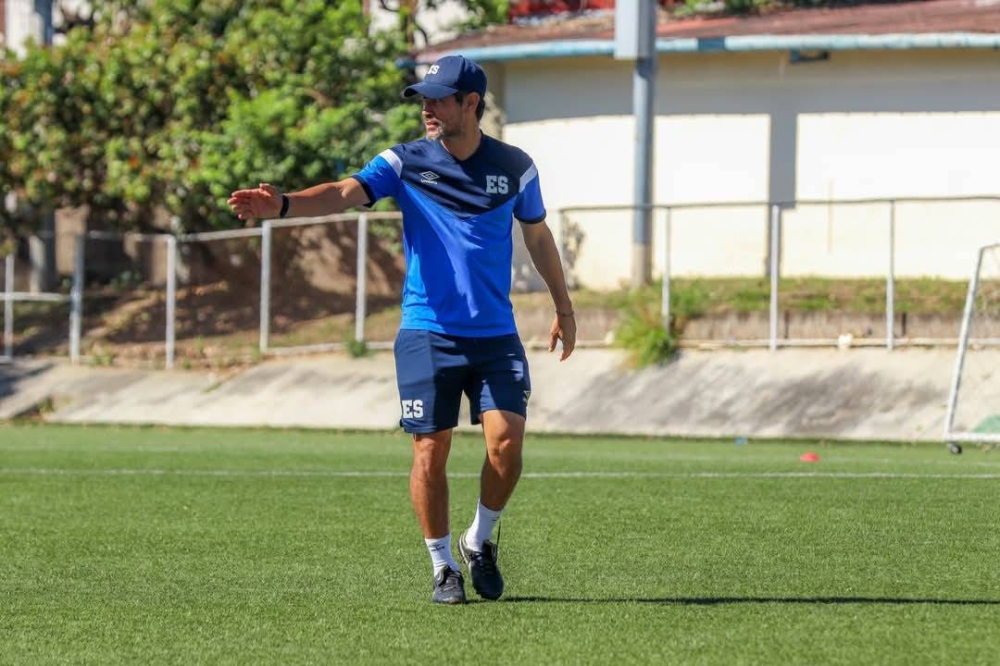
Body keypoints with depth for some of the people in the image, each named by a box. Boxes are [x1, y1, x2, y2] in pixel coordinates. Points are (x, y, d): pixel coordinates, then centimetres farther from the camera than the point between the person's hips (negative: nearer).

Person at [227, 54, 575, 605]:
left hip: (495, 336, 1)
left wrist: (563, 307, 23)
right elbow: (346, 193, -19)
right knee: (430, 450, -5)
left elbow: (538, 235, 18)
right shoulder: (405, 161, -3)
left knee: (506, 440, -12)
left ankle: (481, 539, 14)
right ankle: (442, 565, 12)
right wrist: (283, 204, -37)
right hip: (426, 333, -1)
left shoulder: (513, 167, 2)